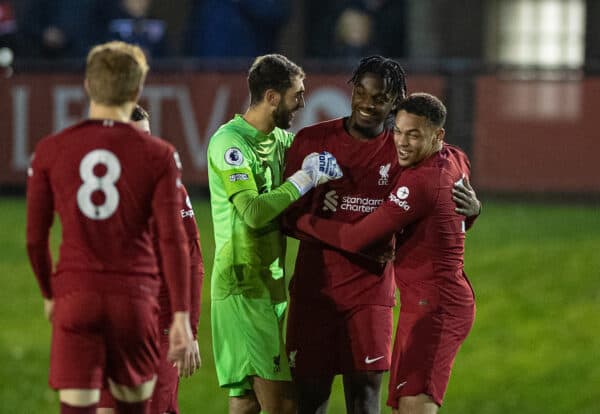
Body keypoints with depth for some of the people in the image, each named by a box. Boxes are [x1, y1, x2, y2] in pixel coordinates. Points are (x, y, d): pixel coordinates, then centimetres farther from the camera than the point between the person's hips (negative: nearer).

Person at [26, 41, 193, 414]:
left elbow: (35, 238, 6)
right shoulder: (158, 155, -2)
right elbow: (173, 239, -9)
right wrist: (182, 315, -7)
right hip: (134, 297, 0)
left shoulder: (51, 151, 2)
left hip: (75, 298, 0)